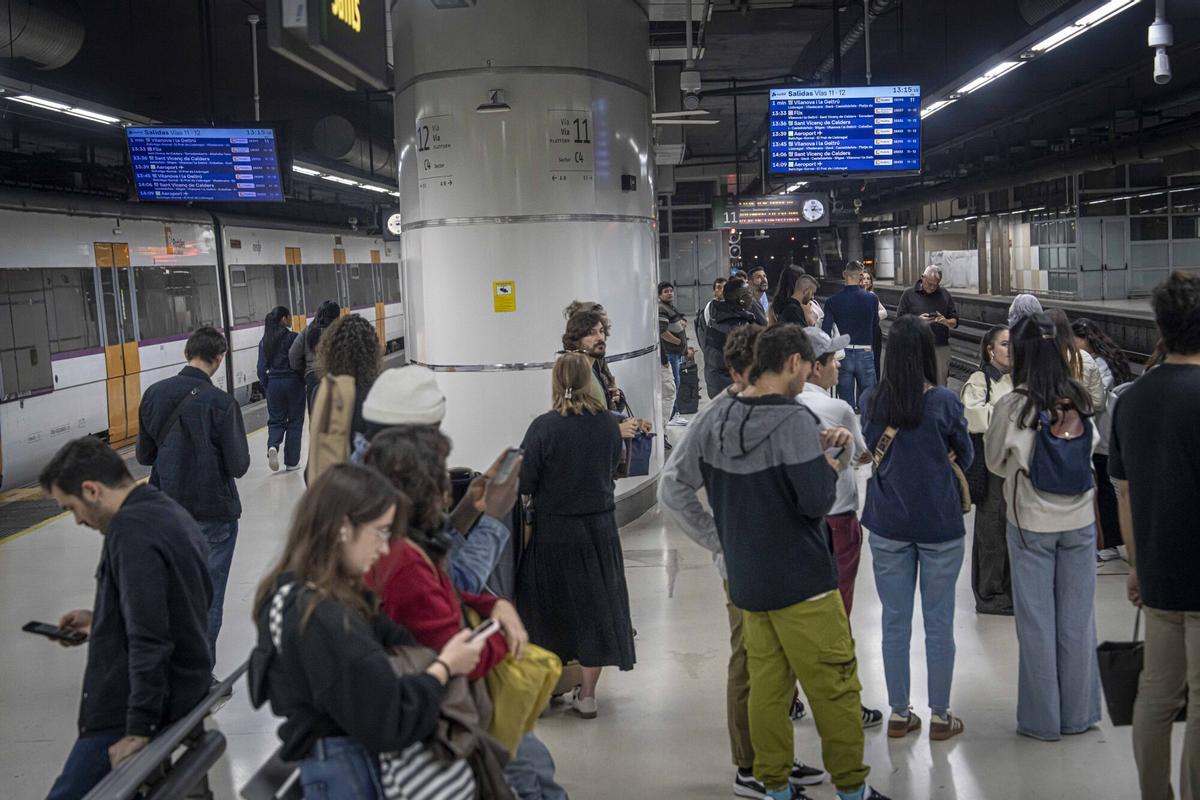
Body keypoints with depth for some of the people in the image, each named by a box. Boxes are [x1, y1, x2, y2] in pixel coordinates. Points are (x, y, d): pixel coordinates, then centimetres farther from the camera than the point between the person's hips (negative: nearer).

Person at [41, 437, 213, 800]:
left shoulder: (130, 529, -19)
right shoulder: (172, 514, 10)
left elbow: (149, 640, -24)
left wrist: (140, 729, -21)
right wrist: (100, 620, 24)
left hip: (132, 712, -9)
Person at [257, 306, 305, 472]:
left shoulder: (264, 341, 4)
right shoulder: (292, 337, -11)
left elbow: (261, 367, 4)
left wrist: (266, 386, 13)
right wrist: (304, 380, 2)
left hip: (273, 383, 4)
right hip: (293, 382, -4)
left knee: (276, 420, 14)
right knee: (295, 421, 7)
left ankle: (273, 446, -15)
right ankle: (291, 461, 10)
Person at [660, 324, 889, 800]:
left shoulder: (714, 417, 2)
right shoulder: (794, 420, -17)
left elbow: (673, 489, 6)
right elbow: (816, 502, -19)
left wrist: (717, 538, 8)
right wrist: (828, 469, 0)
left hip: (744, 577, 7)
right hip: (801, 580, -7)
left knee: (766, 684, 15)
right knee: (834, 686, 6)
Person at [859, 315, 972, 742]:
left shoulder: (871, 399, -5)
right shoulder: (944, 401, -12)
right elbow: (965, 456, 1)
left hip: (888, 524, 2)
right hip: (939, 523, -2)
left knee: (895, 620, 12)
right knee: (938, 622, 9)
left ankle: (899, 714, 21)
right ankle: (940, 716, 19)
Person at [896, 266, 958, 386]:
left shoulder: (945, 295, 10)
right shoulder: (909, 294, 4)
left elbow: (955, 322, 10)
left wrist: (945, 321, -12)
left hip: (940, 348, 2)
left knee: (940, 384, 1)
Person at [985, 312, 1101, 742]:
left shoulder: (1011, 406, -16)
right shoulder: (1080, 400, -6)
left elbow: (995, 462, -2)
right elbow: (1090, 449, 8)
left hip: (1031, 524, -3)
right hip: (1080, 520, 3)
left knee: (1037, 624, 8)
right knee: (1077, 620, 14)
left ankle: (1043, 720, 18)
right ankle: (1078, 713, 27)